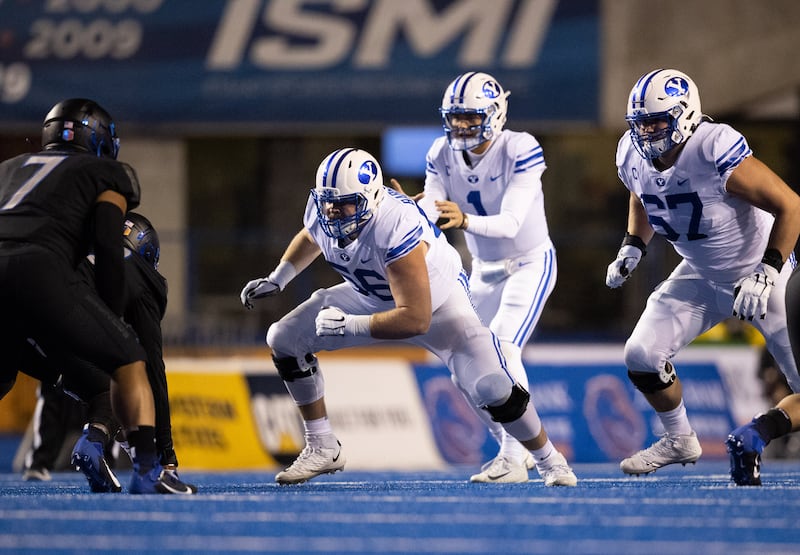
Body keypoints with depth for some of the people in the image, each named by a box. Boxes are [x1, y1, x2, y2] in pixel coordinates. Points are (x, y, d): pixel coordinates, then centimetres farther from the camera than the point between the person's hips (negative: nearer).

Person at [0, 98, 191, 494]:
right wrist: (113, 316, 14)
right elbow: (108, 247, 7)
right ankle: (147, 469, -9)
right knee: (127, 361, 6)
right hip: (38, 271, -5)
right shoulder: (106, 175, 20)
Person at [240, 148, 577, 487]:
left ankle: (550, 461, 6)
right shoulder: (322, 212, -21)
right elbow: (310, 238, 10)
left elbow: (416, 320, -41)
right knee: (284, 340, -5)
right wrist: (276, 279, 0)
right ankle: (322, 449, 7)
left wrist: (348, 325, -42)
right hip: (373, 296, 7)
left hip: (438, 300, -6)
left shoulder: (396, 231, -42)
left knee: (491, 389, -21)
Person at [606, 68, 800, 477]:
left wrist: (765, 274, -32)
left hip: (759, 273, -6)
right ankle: (680, 442, 20)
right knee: (642, 357, -4)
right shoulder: (634, 156, -12)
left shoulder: (716, 152, -34)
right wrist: (632, 248, 0)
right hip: (701, 275, 6)